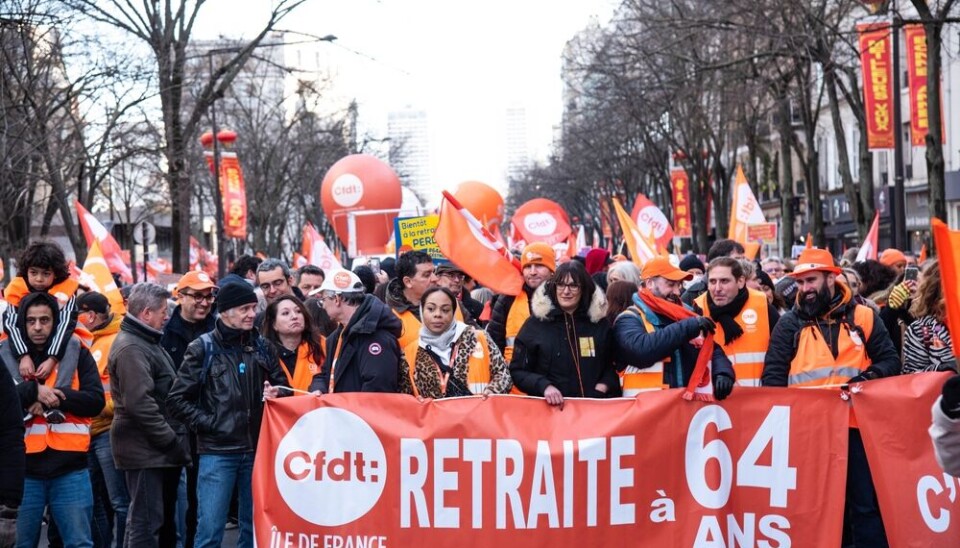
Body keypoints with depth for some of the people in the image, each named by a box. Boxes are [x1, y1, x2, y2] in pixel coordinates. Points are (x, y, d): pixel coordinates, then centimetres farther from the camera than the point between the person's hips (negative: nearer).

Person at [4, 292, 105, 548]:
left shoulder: (77, 352, 5)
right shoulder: (6, 354, 4)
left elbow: (96, 401, -2)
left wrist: (56, 396, -15)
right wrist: (33, 391, -18)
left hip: (70, 468, 0)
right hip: (23, 468, 0)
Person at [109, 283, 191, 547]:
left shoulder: (147, 342, 17)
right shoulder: (131, 347, -16)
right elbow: (139, 403, -24)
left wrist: (175, 440, 14)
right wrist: (171, 441, -19)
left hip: (160, 449, 10)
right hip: (146, 450, -10)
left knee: (164, 521, 16)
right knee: (146, 524, -8)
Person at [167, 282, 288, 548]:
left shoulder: (263, 347, 9)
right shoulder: (203, 348, -1)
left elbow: (282, 387, 18)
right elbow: (177, 400, -1)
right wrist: (209, 423, -9)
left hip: (256, 449, 4)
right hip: (217, 452, -4)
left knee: (255, 527, 10)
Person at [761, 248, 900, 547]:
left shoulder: (863, 317, 7)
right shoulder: (790, 323, 7)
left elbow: (890, 360, 6)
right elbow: (773, 375, 3)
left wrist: (870, 377, -13)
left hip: (855, 424, 0)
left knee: (866, 504, 5)